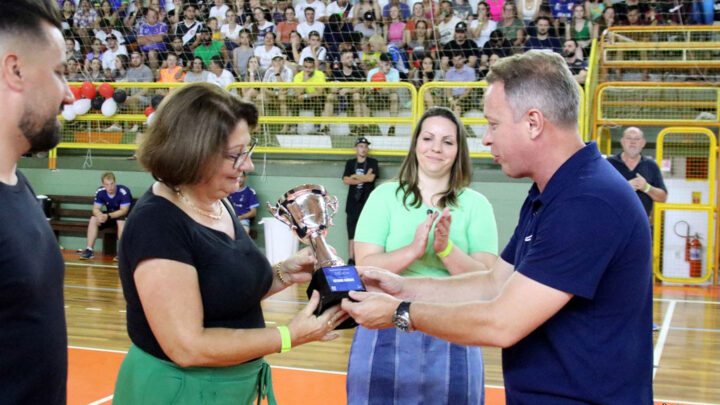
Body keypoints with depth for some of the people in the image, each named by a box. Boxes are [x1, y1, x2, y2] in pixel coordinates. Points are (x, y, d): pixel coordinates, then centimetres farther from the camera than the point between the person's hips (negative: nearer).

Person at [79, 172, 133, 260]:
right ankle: (89, 250, -14)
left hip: (124, 215, -5)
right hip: (110, 214, 5)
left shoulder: (123, 191, -28)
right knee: (93, 219, -17)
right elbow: (96, 209, -10)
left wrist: (108, 216, -40)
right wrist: (99, 215, -35)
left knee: (121, 221, -36)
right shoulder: (100, 191, -12)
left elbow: (123, 211, -27)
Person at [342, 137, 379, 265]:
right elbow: (346, 180, 0)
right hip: (353, 202, 2)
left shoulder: (373, 162, 7)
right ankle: (351, 259, 3)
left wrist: (355, 176, 0)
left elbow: (371, 178, -9)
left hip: (367, 202, -2)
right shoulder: (350, 163, 14)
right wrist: (364, 178, -6)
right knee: (352, 233, 1)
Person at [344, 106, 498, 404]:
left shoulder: (476, 205, 2)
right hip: (387, 337, 0)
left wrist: (446, 249, -23)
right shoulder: (385, 196, 1)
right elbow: (365, 267, -8)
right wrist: (413, 250, -23)